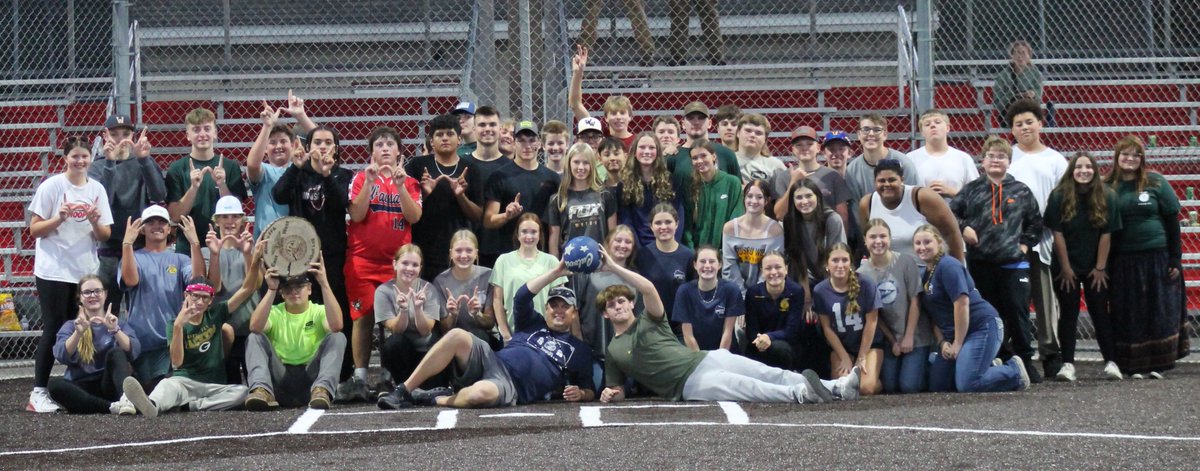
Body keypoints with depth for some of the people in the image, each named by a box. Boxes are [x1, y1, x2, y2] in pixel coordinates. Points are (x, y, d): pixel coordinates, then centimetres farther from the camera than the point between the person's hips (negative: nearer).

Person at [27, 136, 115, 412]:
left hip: (87, 271, 4)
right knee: (54, 330, -7)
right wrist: (59, 218, -19)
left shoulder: (96, 190, 8)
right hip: (54, 272, -4)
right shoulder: (52, 187, -4)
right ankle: (38, 392, -4)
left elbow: (105, 235, 8)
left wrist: (95, 223, -12)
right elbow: (35, 229, -4)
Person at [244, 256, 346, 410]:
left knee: (337, 338, -18)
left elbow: (336, 325, -21)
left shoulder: (319, 311, 6)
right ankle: (262, 390, -41)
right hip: (280, 378, 1)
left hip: (311, 377, -1)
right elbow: (255, 327, -16)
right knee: (255, 338, -16)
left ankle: (321, 390, -40)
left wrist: (324, 284, -25)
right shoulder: (275, 313, 9)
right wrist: (271, 290, -21)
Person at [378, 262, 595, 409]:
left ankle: (436, 399, -12)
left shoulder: (579, 350, 20)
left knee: (480, 393, -44)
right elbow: (522, 296, 6)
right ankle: (404, 392, -28)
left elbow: (589, 390, 21)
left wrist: (580, 394, -4)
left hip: (510, 387, -3)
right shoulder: (533, 324, 25)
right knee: (457, 336, -30)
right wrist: (555, 273, 0)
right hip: (491, 361, 3)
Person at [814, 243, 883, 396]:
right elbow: (827, 328, -5)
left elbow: (871, 322, -11)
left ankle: (879, 382, 15)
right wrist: (845, 358, -6)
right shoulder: (820, 291, -11)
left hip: (869, 344, -2)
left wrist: (862, 357, -8)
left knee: (866, 388, -21)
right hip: (841, 347, 2)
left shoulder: (865, 285, -17)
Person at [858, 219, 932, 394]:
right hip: (889, 338, 3)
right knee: (889, 387, -5)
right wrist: (893, 341, -2)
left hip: (915, 336, -3)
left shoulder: (906, 262, -13)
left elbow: (915, 301, -9)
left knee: (909, 386, -11)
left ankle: (925, 366, 21)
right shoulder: (862, 273, -6)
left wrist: (909, 337, -10)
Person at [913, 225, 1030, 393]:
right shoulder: (925, 275, 14)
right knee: (937, 386, 3)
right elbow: (934, 315, 13)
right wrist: (942, 342, -3)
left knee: (967, 384, -23)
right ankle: (991, 367, 20)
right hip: (955, 334, 9)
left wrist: (958, 343, -17)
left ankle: (1015, 372, 4)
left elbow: (962, 303, -21)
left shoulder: (948, 265, -13)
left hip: (982, 326, -9)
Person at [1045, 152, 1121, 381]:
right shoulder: (1059, 197, -8)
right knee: (1069, 314, 1)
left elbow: (1106, 235, -4)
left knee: (1101, 313, 0)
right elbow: (1057, 234, -7)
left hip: (1095, 267, 1)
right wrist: (1065, 268, -8)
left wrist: (1100, 268, -6)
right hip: (1067, 267, 0)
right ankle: (1068, 364, 1)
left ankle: (1111, 362, 2)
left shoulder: (1107, 197, -5)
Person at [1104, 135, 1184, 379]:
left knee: (1160, 313, 1)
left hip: (1156, 258, -1)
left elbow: (1172, 221, 1)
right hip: (1121, 262, 1)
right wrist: (1102, 265, 2)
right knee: (1128, 315, 2)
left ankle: (1157, 364, 9)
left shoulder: (1156, 183, 1)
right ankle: (1134, 365, 8)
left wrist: (1175, 260, -4)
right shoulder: (1107, 187, 5)